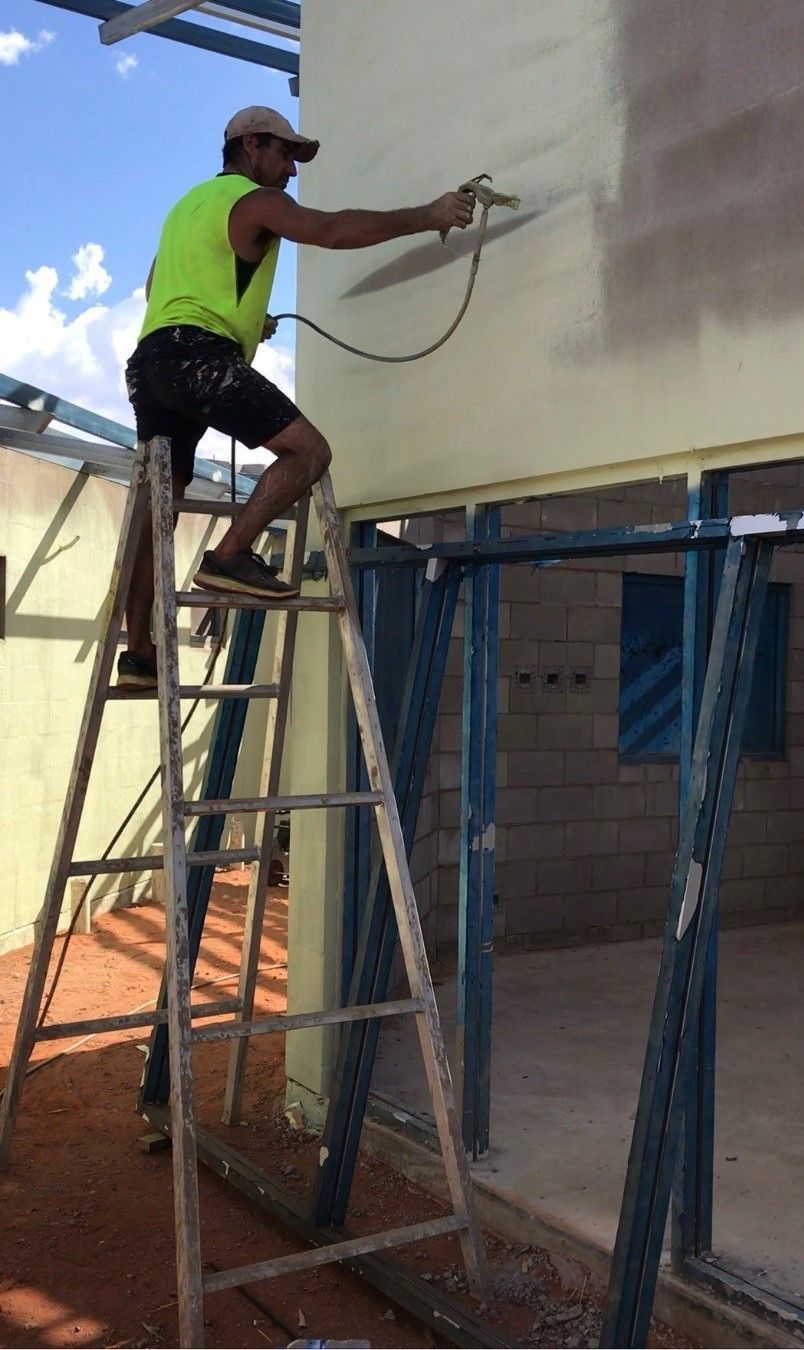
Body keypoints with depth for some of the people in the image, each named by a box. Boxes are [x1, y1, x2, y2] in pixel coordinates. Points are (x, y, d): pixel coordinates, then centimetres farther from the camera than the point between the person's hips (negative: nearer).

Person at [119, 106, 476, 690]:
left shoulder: (191, 202, 32)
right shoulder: (256, 199, 3)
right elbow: (334, 230, -13)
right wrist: (427, 215, -9)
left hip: (151, 358, 9)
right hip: (201, 355, -9)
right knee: (309, 450, -11)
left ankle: (138, 651, 3)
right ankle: (231, 555, -23)